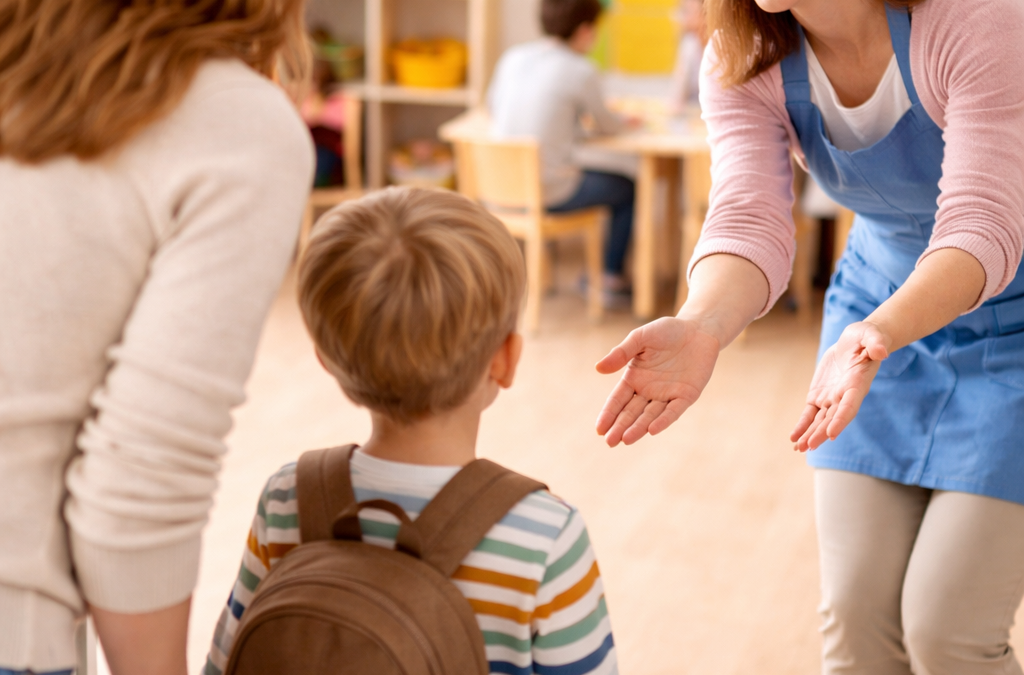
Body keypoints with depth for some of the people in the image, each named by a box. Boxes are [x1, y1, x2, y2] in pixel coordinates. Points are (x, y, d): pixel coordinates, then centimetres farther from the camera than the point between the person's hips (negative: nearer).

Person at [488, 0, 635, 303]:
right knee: (626, 190, 18)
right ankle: (611, 280, 25)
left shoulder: (512, 57, 3)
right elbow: (605, 125, 4)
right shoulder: (581, 71, -12)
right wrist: (626, 122, 28)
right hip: (549, 192, -6)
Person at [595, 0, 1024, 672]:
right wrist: (700, 327, -48)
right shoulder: (741, 62, -13)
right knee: (858, 616, 3)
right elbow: (749, 220, -26)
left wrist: (879, 332, -55)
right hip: (877, 302, 4)